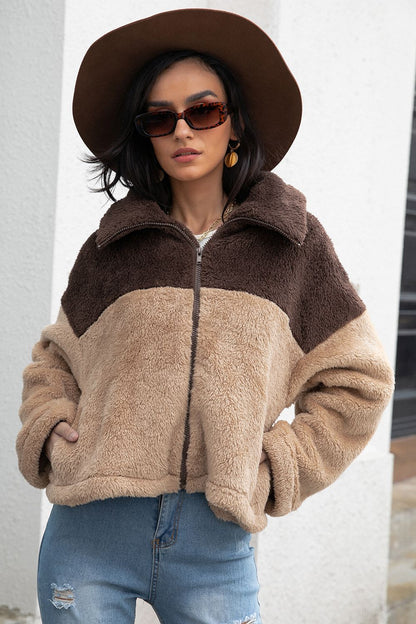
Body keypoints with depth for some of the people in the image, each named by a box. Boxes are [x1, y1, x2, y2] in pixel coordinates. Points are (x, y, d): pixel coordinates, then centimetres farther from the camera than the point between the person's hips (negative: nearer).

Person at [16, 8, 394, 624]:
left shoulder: (293, 239, 3)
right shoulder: (112, 244, 6)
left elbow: (356, 381, 7)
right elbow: (54, 359, 17)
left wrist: (275, 470, 0)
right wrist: (49, 435, 0)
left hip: (215, 545, -1)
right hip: (92, 531, 1)